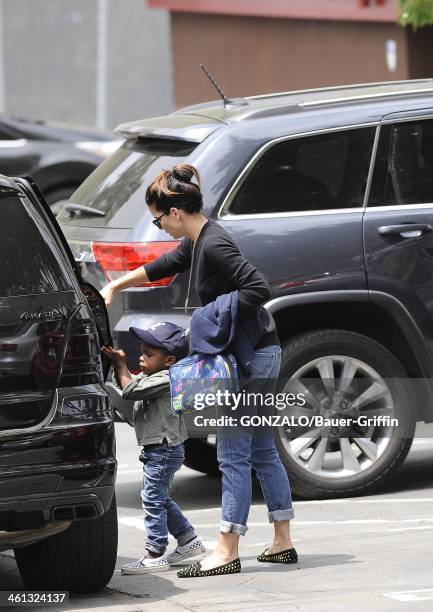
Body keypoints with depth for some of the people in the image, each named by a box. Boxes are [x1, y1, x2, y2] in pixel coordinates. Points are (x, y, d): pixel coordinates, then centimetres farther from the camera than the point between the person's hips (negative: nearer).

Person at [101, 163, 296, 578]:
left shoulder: (214, 245, -20)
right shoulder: (196, 242, 10)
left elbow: (258, 289, -28)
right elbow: (164, 266, 29)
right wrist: (114, 286, 33)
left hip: (252, 356, -10)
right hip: (255, 355, 10)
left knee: (233, 453, -7)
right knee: (261, 450, 13)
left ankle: (227, 552, -4)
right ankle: (283, 543, 19)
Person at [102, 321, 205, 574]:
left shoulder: (165, 379, -19)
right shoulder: (153, 377, 12)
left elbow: (131, 390, -24)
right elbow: (130, 383, 21)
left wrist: (121, 365, -10)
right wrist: (119, 365, 5)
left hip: (163, 450, -11)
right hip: (159, 449, 11)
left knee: (153, 499, -7)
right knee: (160, 499, 19)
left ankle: (155, 555, -3)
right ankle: (189, 541, 27)